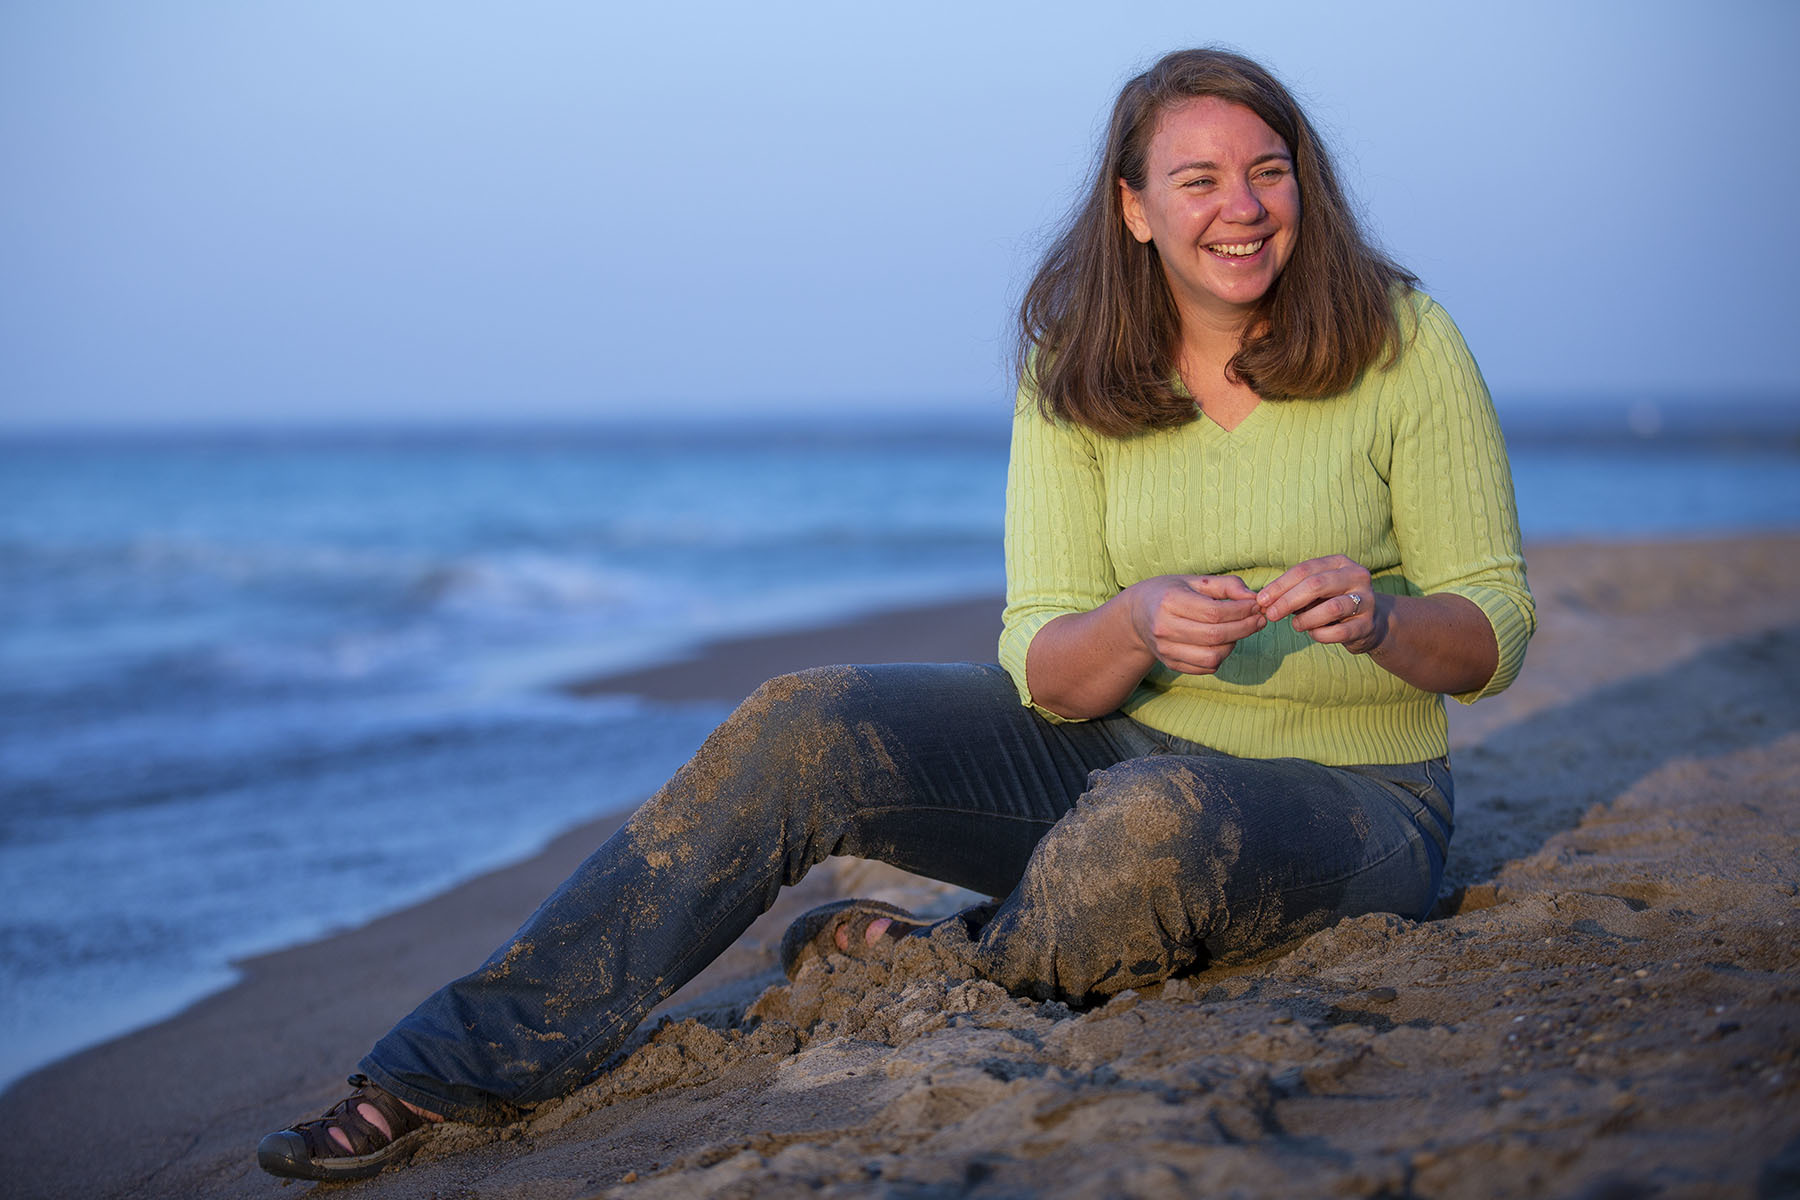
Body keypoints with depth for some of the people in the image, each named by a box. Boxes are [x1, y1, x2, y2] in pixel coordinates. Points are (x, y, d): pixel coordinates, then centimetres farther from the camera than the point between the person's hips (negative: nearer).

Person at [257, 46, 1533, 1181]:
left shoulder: (1403, 344, -10)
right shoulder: (1074, 374, -3)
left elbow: (1495, 630, -6)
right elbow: (1042, 666, -7)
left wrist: (1375, 619, -30)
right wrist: (1138, 621, -31)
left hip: (1347, 801, -3)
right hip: (1115, 741, 3)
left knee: (1156, 824, -40)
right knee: (805, 726, -19)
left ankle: (928, 966, -7)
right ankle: (466, 1066, -16)